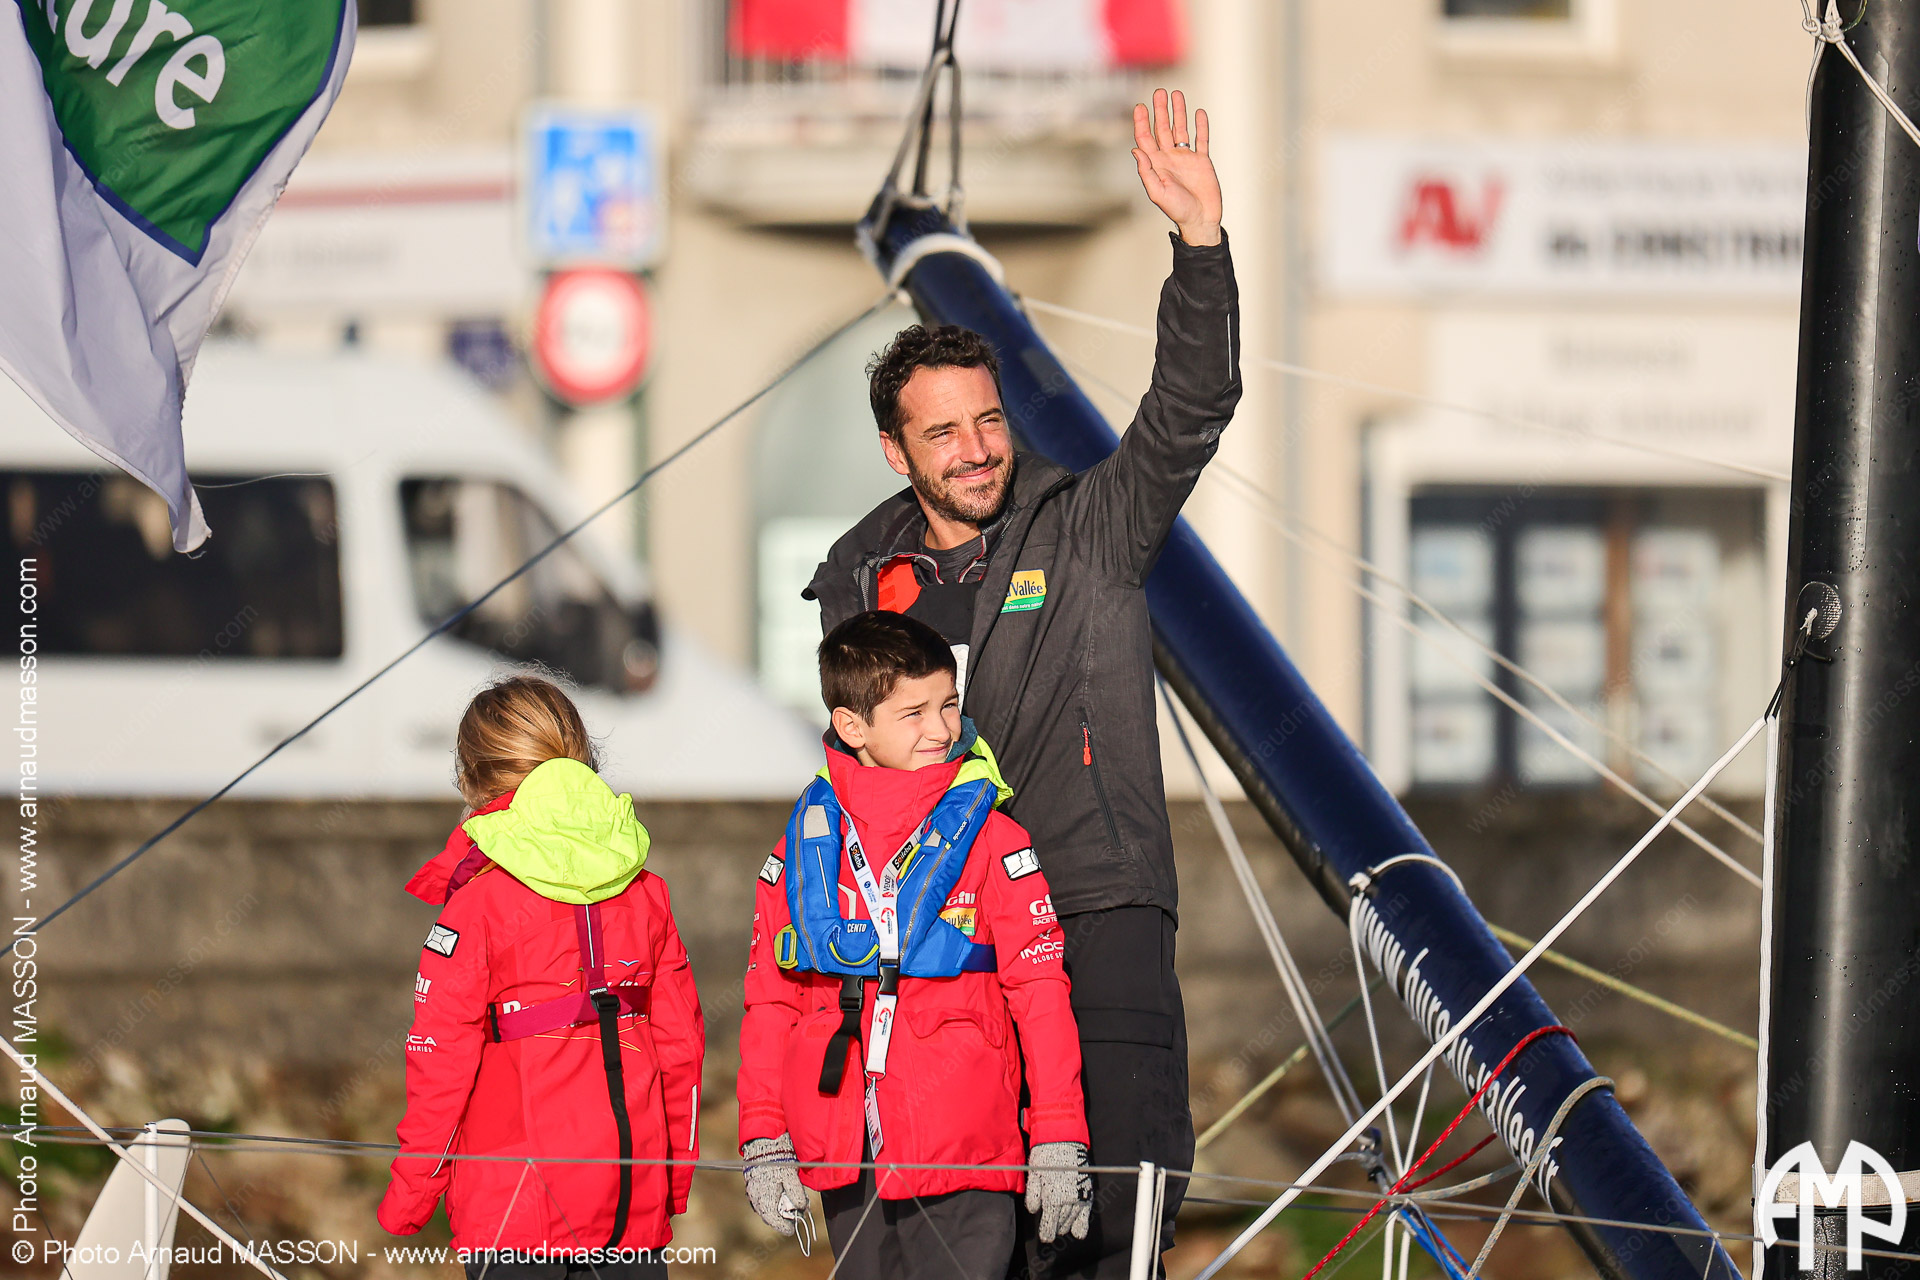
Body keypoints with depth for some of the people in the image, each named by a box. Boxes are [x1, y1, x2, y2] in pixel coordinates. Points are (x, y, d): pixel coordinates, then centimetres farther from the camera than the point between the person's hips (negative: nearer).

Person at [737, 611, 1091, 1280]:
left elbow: (1041, 992, 0)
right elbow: (770, 1002, 13)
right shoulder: (804, 844, 8)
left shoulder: (990, 839, 1)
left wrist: (1059, 1142, -3)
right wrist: (765, 1142, 9)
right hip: (843, 1163, 3)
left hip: (964, 1158, -3)